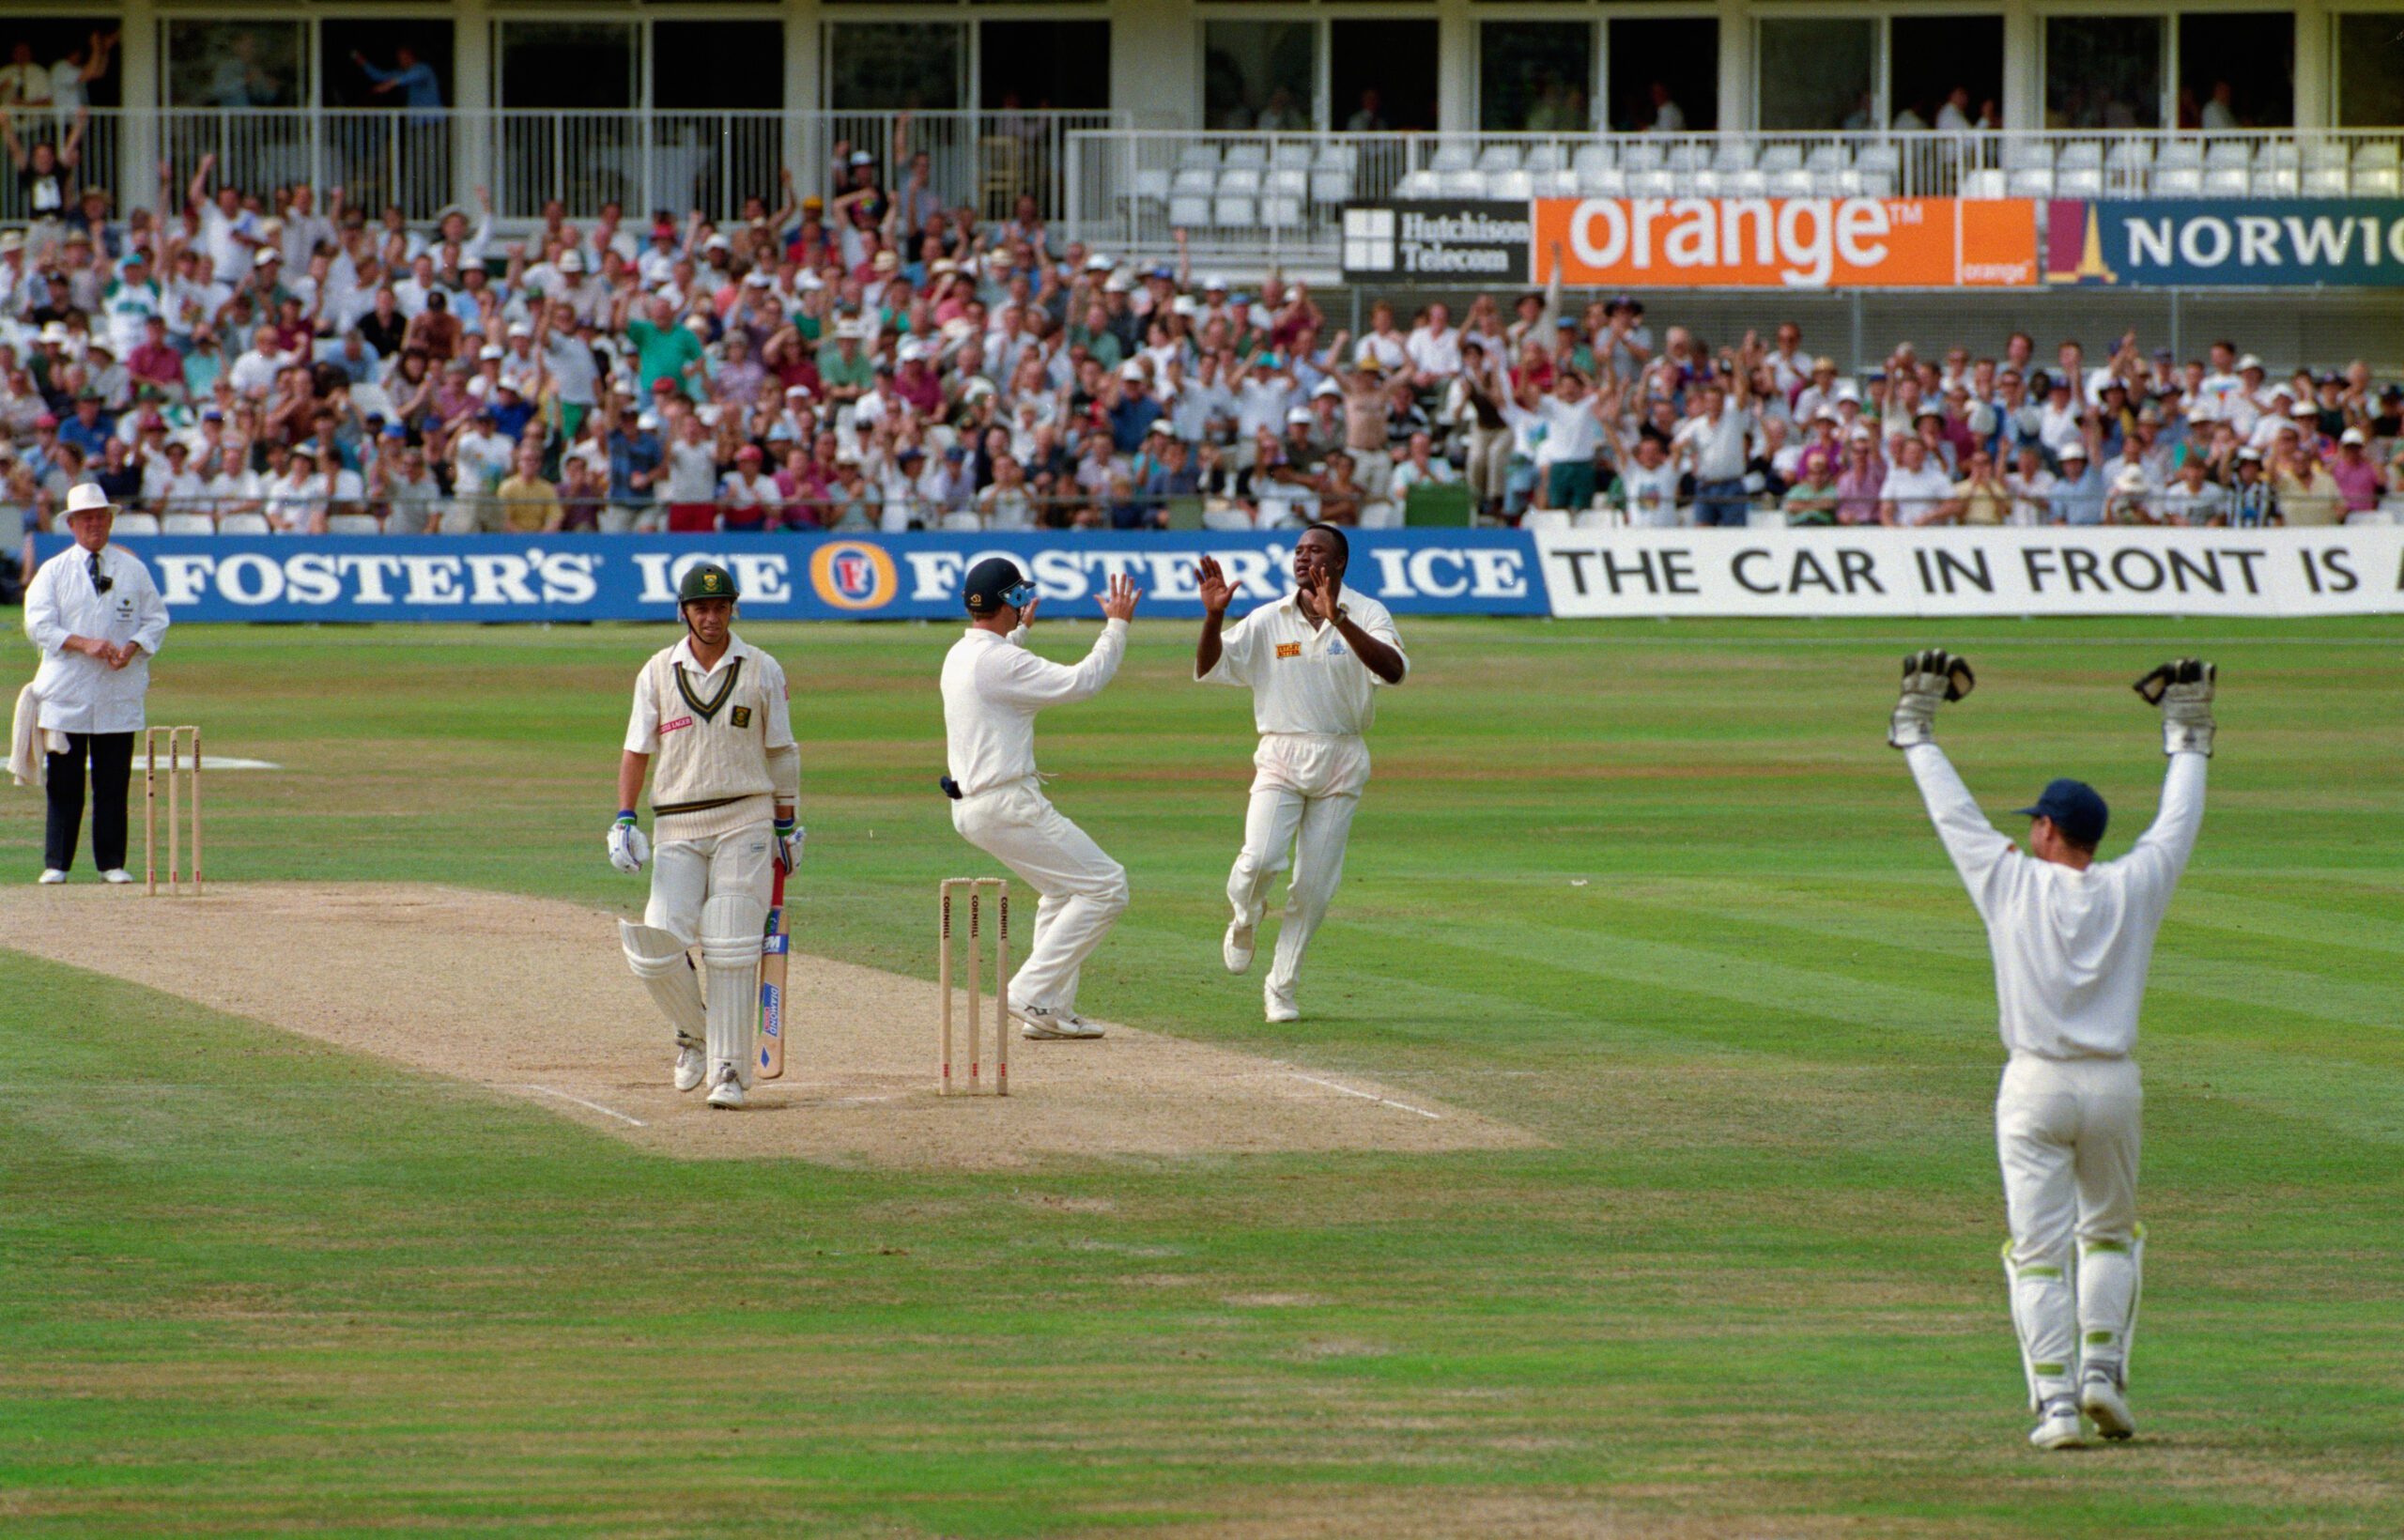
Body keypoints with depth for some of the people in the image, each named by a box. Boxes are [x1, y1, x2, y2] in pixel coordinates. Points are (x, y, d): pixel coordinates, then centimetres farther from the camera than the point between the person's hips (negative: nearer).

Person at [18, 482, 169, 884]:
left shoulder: (133, 570, 10)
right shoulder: (53, 572, 5)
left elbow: (156, 620, 11)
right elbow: (38, 624, -4)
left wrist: (132, 648, -9)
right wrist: (84, 644, -17)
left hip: (119, 695, 1)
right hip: (65, 694, -1)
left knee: (114, 782, 1)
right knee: (63, 782, -2)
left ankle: (111, 863, 6)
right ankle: (56, 863, 1)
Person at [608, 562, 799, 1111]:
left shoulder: (762, 671, 4)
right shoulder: (658, 673, 6)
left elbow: (780, 754, 9)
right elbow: (637, 751, 8)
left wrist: (786, 827, 7)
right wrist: (624, 820, -2)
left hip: (744, 823, -1)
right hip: (676, 831, 1)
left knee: (732, 954, -8)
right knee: (654, 947, -11)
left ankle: (729, 1070, -2)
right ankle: (693, 1030, 15)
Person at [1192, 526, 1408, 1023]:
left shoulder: (1367, 615, -2)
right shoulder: (1266, 621, 5)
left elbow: (1394, 670, -21)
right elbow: (1208, 668, 0)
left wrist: (1338, 618, -32)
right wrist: (1214, 615, -18)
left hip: (1341, 761, 0)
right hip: (1280, 758, 0)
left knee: (1315, 884, 0)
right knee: (1260, 860, -19)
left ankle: (1281, 987, 13)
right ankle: (1245, 922, 14)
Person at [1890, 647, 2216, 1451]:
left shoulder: (2013, 883, -4)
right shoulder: (2133, 888, 1)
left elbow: (1954, 814, 7)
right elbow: (2177, 825, 18)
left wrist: (1917, 736, 20)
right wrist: (2187, 742, 33)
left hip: (2036, 1085, -2)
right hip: (2113, 1085, 2)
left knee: (2039, 1251, 0)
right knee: (2111, 1233, 21)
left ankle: (2055, 1400, -10)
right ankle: (2102, 1371, 6)